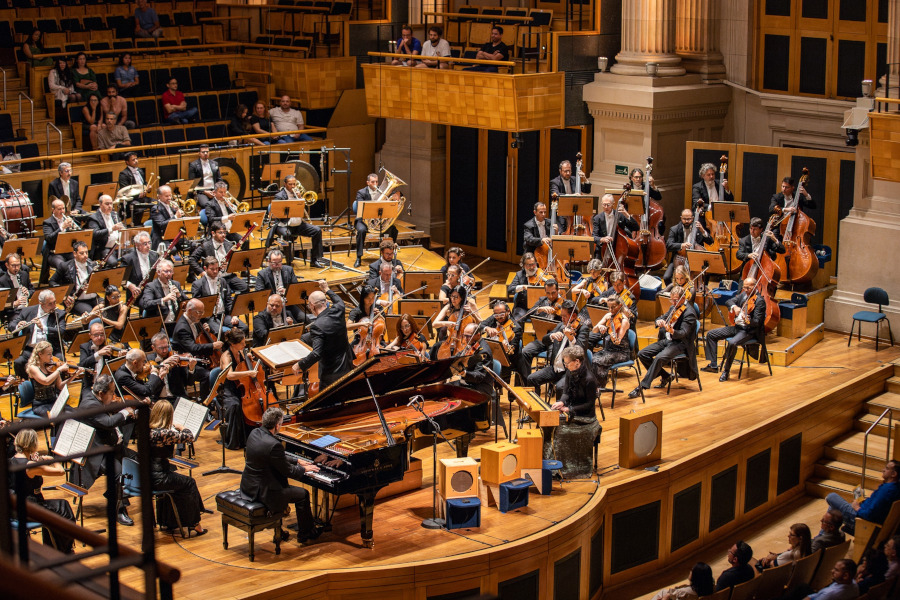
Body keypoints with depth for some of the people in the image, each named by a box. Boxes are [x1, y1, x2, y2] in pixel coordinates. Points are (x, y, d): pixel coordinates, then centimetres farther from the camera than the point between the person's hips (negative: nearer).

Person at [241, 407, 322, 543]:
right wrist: (304, 469, 2)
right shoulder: (273, 445, -27)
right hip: (263, 492, -9)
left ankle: (278, 531, 37)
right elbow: (288, 471, -16)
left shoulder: (254, 433, 0)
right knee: (302, 495, 8)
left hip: (248, 486, 9)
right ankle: (304, 535, 23)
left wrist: (297, 461, 19)